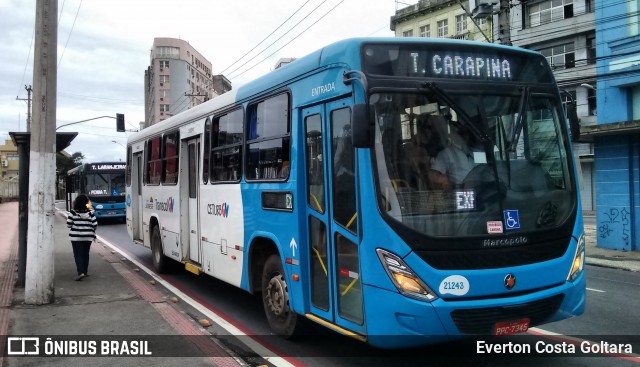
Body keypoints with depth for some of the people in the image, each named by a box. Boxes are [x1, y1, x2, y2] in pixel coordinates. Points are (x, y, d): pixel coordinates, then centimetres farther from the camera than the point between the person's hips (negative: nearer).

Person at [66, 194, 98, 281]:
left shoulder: (73, 212, -9)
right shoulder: (90, 213, -5)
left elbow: (69, 224, -7)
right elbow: (95, 224, -4)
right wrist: (91, 231, 15)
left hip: (76, 237, -2)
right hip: (88, 237, 2)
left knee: (78, 255, 0)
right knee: (85, 254, 14)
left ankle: (80, 272, -14)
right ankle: (85, 272, 20)